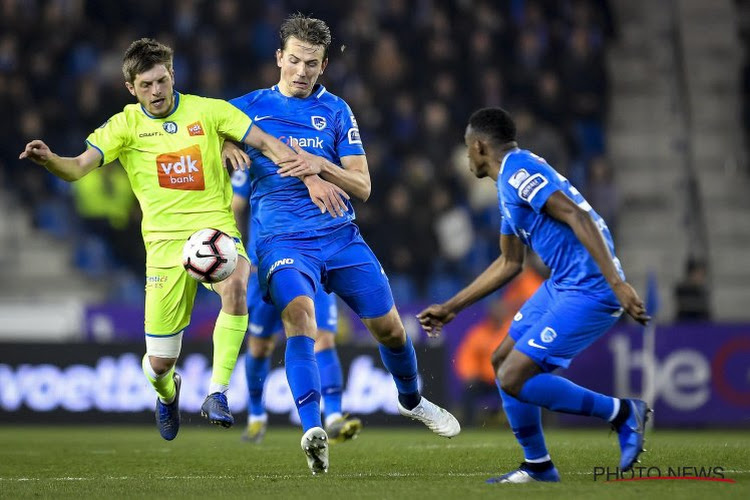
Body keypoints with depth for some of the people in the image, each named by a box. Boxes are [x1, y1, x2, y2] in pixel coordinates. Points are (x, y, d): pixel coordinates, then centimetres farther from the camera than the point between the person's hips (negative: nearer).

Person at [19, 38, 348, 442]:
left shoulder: (208, 111, 2)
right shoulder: (126, 125, 1)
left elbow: (266, 144, 3)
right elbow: (78, 168, -10)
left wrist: (311, 178, -8)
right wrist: (49, 159, -31)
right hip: (166, 242, 0)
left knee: (237, 287, -36)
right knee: (160, 362, 0)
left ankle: (217, 394, -27)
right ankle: (167, 394, 39)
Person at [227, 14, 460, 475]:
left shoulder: (336, 111, 7)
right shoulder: (249, 107, 5)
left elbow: (362, 186, 2)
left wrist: (320, 165, -17)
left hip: (341, 237, 3)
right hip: (283, 241, -3)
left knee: (388, 326, 5)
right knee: (299, 312, -30)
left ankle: (412, 400, 37)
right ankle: (312, 429, -39)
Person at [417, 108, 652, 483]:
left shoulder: (519, 171, -12)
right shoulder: (509, 183, 20)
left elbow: (578, 217, -23)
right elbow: (509, 264, 28)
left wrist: (617, 283, -31)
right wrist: (450, 308, 31)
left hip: (589, 292, -10)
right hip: (561, 284, 10)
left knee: (515, 379, -12)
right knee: (503, 361, 15)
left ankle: (622, 413, -2)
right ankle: (537, 466, 23)